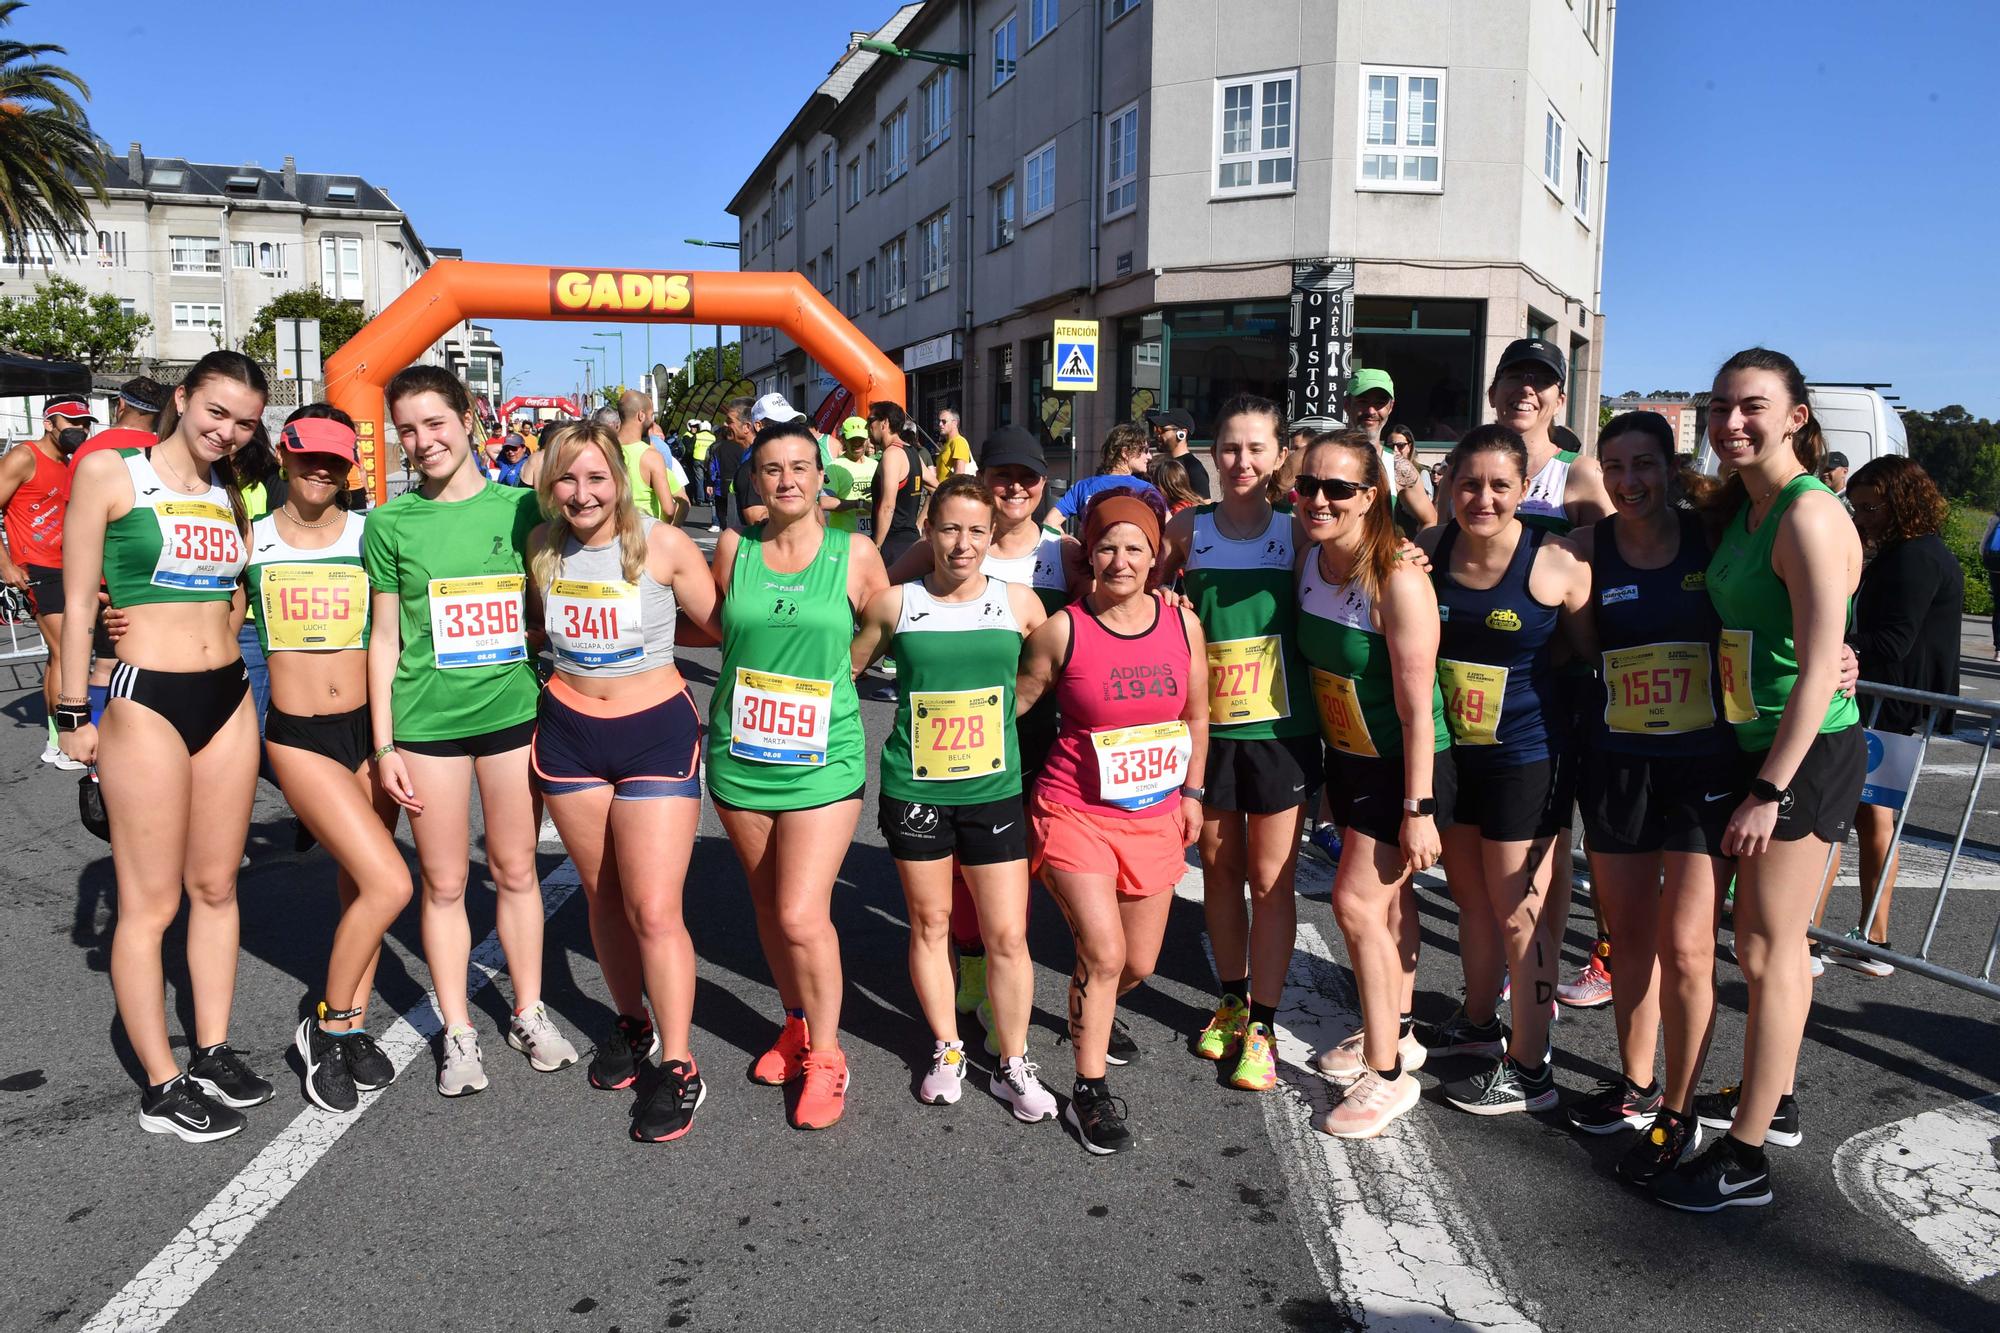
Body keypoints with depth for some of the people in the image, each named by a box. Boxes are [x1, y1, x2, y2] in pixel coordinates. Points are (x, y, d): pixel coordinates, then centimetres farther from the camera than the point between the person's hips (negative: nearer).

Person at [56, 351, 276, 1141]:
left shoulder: (233, 493, 11)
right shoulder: (109, 473, -4)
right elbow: (78, 599, -4)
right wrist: (75, 712, -4)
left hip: (229, 699, 6)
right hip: (146, 700, -6)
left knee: (216, 886, 13)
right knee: (150, 904, 1)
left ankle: (213, 1051, 26)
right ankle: (162, 1087, 12)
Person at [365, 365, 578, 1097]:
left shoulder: (520, 507, 2)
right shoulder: (392, 522, 1)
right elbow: (385, 637, 4)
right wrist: (382, 744, 0)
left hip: (514, 710, 1)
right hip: (427, 719, 0)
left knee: (516, 870, 11)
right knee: (443, 881, 7)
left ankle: (528, 1013, 26)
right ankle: (457, 1031, 22)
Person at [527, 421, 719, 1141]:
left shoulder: (662, 544, -13)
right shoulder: (541, 548, 0)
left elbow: (723, 625, -3)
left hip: (657, 732, -4)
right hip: (569, 735, 4)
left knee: (654, 910, -8)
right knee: (603, 895, 16)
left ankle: (678, 1068, 6)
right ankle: (633, 1023, 37)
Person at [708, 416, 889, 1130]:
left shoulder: (854, 553, -3)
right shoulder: (733, 548, 2)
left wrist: (830, 673, 0)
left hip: (822, 756, -3)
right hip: (740, 751, 3)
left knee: (802, 914, -9)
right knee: (768, 904, 15)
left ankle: (825, 1054, 13)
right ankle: (796, 1025, 37)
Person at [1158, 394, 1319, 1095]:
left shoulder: (1295, 532, -5)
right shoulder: (1188, 530, 0)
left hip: (1281, 728, -2)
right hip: (1208, 725, 2)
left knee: (1271, 878, 5)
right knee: (1219, 869, 14)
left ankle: (1262, 1023, 17)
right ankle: (1231, 999, 33)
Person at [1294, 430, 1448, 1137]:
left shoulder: (1398, 582, -25)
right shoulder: (1308, 562, -3)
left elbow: (1417, 707, -23)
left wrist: (1418, 809, -22)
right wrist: (1320, 771, 12)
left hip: (1404, 766, -7)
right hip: (1348, 757, 7)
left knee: (1359, 901, -9)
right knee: (1388, 896, 19)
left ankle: (1388, 1074, 7)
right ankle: (1397, 1033, 37)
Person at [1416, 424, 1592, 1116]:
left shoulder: (1556, 565, -16)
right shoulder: (1429, 550, -3)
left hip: (1526, 757, -5)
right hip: (1451, 752, 6)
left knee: (1520, 911, 2)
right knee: (1471, 896, 21)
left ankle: (1529, 1067, 18)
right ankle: (1477, 1024, 41)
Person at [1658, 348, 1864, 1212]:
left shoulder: (1809, 515, -19)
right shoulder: (1739, 507, 9)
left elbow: (1820, 670, -23)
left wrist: (1768, 792, -23)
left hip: (1807, 754, -9)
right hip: (1761, 746, 9)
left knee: (1766, 950, -3)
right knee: (1774, 938, 20)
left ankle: (1744, 1160, 8)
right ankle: (1773, 1099, 38)